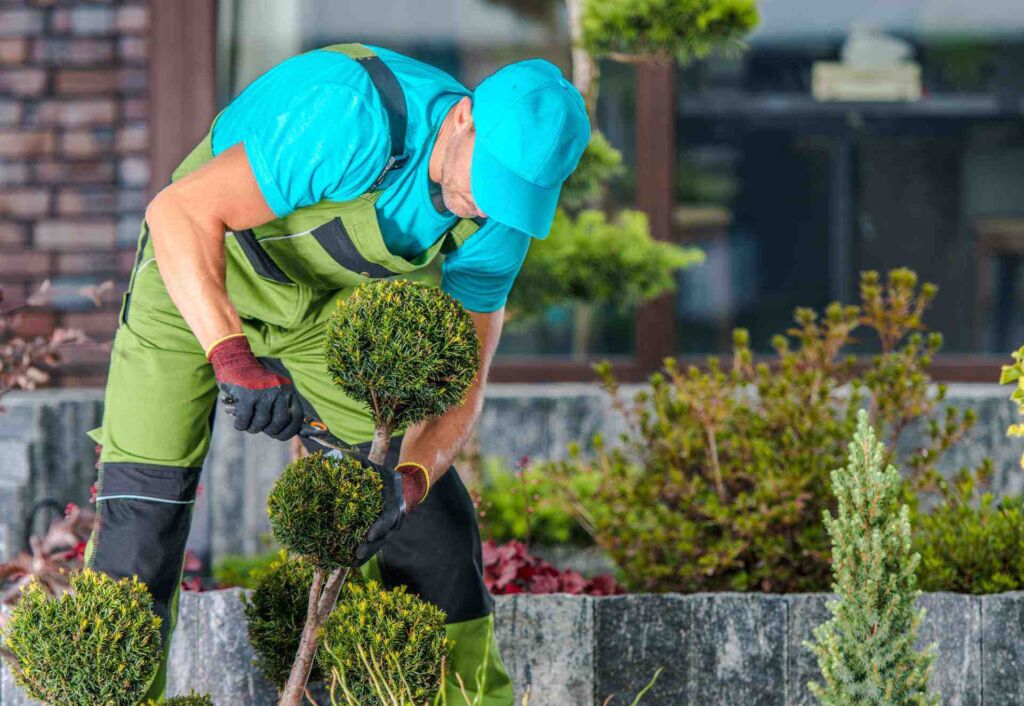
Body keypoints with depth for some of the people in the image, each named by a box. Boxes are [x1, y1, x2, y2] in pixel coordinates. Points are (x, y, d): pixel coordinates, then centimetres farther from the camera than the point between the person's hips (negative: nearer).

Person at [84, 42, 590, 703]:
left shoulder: (500, 216, -20)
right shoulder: (357, 123, -40)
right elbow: (179, 213, -41)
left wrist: (411, 477, -38)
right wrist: (234, 358, -54)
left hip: (328, 300, 5)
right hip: (197, 273, -5)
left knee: (433, 506, 2)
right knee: (143, 501, -15)